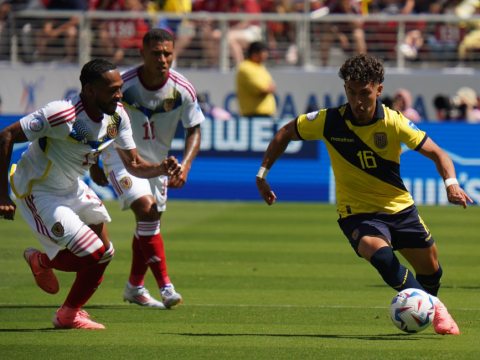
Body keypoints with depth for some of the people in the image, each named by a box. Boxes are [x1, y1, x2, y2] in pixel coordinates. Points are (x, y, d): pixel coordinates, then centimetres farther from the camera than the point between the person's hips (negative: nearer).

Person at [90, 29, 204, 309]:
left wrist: (185, 166, -19)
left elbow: (194, 130, -3)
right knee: (146, 210, -23)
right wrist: (93, 165, -3)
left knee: (151, 221, 12)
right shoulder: (123, 85, -23)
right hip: (120, 157, -5)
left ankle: (135, 287, 32)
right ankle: (165, 286, -23)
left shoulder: (183, 90, -16)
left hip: (156, 160, 5)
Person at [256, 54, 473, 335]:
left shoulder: (394, 122, -16)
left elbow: (437, 153, -11)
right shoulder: (329, 121, -15)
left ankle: (434, 308, 44)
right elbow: (286, 133, 2)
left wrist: (451, 183, -30)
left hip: (399, 206, 2)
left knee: (430, 267, 10)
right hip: (357, 212, -2)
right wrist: (263, 174, 2)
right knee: (377, 249, -34)